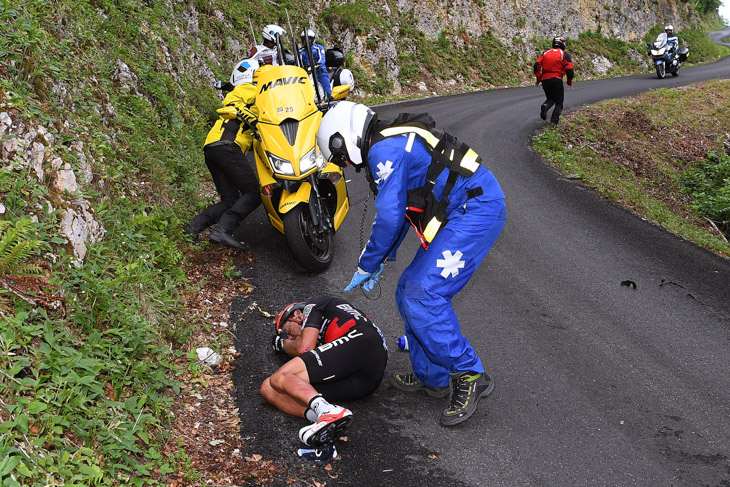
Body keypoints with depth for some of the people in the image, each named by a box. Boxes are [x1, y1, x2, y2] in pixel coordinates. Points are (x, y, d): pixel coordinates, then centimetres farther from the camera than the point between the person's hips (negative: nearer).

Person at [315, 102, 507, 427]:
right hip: (461, 215, 10)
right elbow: (398, 210, 28)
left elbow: (389, 217, -15)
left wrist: (367, 265, -2)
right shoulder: (394, 145, 20)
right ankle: (430, 377, 20)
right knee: (410, 293, 11)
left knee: (422, 296, -16)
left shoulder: (385, 151, -13)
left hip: (476, 211, -10)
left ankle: (469, 376, -8)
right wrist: (382, 259, 24)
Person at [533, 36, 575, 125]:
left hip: (545, 80, 4)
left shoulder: (546, 53, 13)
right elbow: (570, 70, -6)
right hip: (556, 80, -4)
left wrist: (538, 78, 12)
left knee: (550, 99, 21)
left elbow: (536, 65, 3)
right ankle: (554, 121, -8)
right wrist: (570, 81, 11)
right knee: (559, 103, 9)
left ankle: (545, 105, -14)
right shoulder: (564, 54, 2)